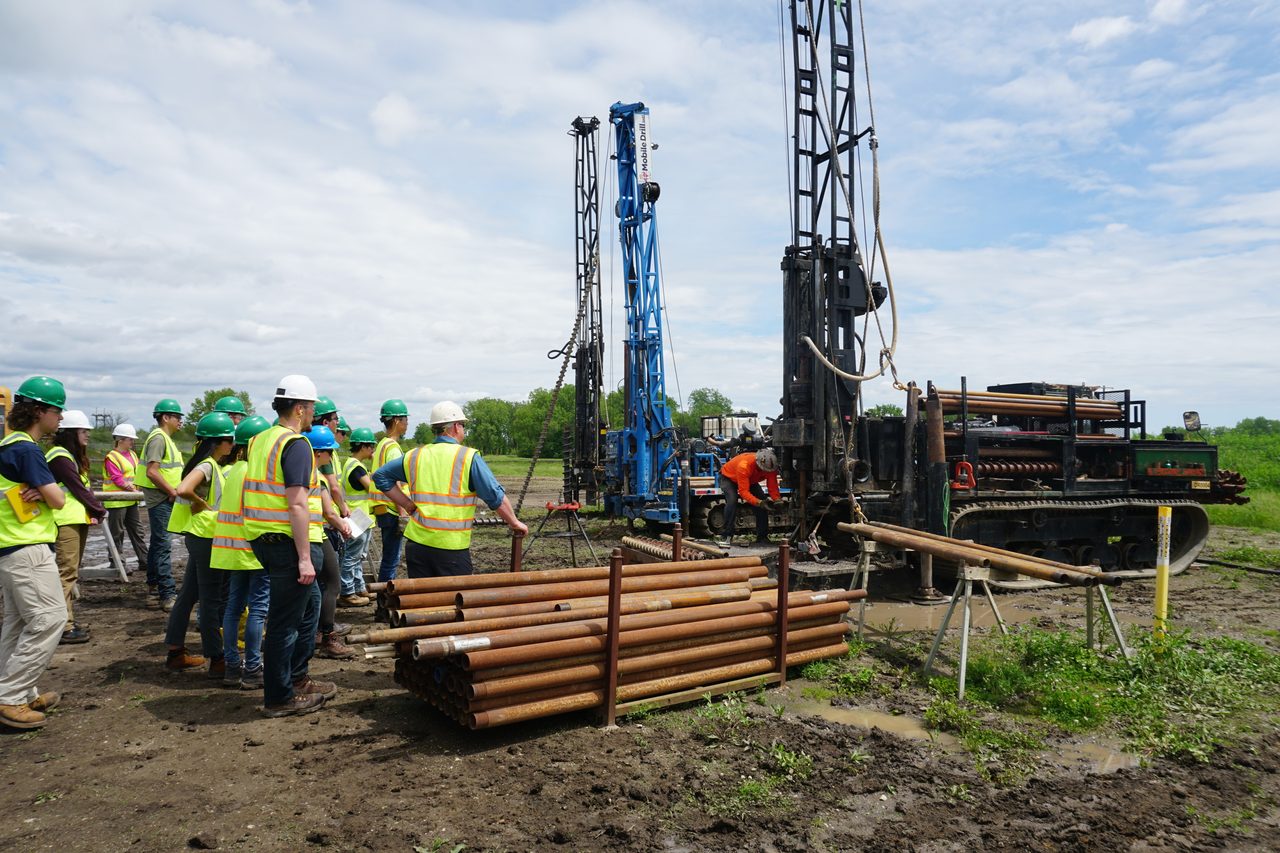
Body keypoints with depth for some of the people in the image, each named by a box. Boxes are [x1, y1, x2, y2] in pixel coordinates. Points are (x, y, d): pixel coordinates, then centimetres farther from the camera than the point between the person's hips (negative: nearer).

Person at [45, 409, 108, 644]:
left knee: (71, 572, 13)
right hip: (66, 521, -10)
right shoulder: (60, 457, -13)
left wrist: (93, 510, 1)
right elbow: (78, 488, -14)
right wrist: (100, 511, -5)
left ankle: (68, 621, 20)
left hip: (78, 519, 10)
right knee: (67, 572, -10)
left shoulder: (73, 456, 18)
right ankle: (64, 628, -8)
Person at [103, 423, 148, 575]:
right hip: (117, 501, -8)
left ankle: (144, 561, 15)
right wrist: (133, 488, -23)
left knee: (137, 531, 10)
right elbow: (117, 479, -19)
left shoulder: (132, 454, 13)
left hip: (131, 500, 8)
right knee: (117, 533, 0)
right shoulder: (111, 457, -11)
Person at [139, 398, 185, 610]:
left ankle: (153, 592, 23)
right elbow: (152, 472, -23)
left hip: (165, 500, 11)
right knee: (162, 546, -9)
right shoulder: (158, 438, -13)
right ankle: (168, 595, -9)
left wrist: (174, 492, 14)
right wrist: (173, 492, -18)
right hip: (161, 499, -11)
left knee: (157, 545, 14)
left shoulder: (165, 438, 18)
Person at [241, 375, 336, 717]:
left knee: (310, 602, 22)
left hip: (262, 537, 10)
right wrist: (305, 557, -20)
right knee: (285, 621, 2)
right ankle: (279, 698, 14)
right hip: (287, 541, -10)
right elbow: (297, 504, -22)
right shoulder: (296, 445, -16)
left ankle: (297, 678, 30)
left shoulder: (260, 439, 13)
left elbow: (259, 490, 18)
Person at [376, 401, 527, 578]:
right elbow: (496, 497, -9)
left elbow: (380, 475, 19)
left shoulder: (414, 456, 8)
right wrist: (514, 523, 3)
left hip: (417, 542, 5)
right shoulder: (469, 457, -7)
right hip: (452, 547, -5)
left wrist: (408, 505, 14)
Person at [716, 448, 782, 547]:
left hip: (750, 480, 5)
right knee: (732, 501, -30)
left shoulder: (770, 466, -28)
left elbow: (773, 487, -22)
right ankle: (727, 536, -20)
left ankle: (762, 537, 1)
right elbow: (743, 491, -45)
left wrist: (778, 500, -41)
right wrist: (759, 502, -58)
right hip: (728, 477, -5)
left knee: (763, 503, -10)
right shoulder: (744, 465, -44)